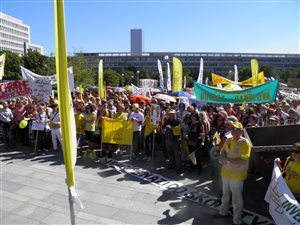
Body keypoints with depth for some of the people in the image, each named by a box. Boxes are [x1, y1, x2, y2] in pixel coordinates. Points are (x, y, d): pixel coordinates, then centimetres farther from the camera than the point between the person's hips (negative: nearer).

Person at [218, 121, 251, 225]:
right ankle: (224, 211, 44)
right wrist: (222, 157, -11)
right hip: (225, 172, 6)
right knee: (225, 195, 24)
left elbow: (243, 161, -23)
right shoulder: (228, 140, 3)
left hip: (237, 175, -6)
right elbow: (222, 152, 11)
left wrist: (228, 160, -28)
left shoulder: (245, 143, -18)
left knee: (237, 199, 8)